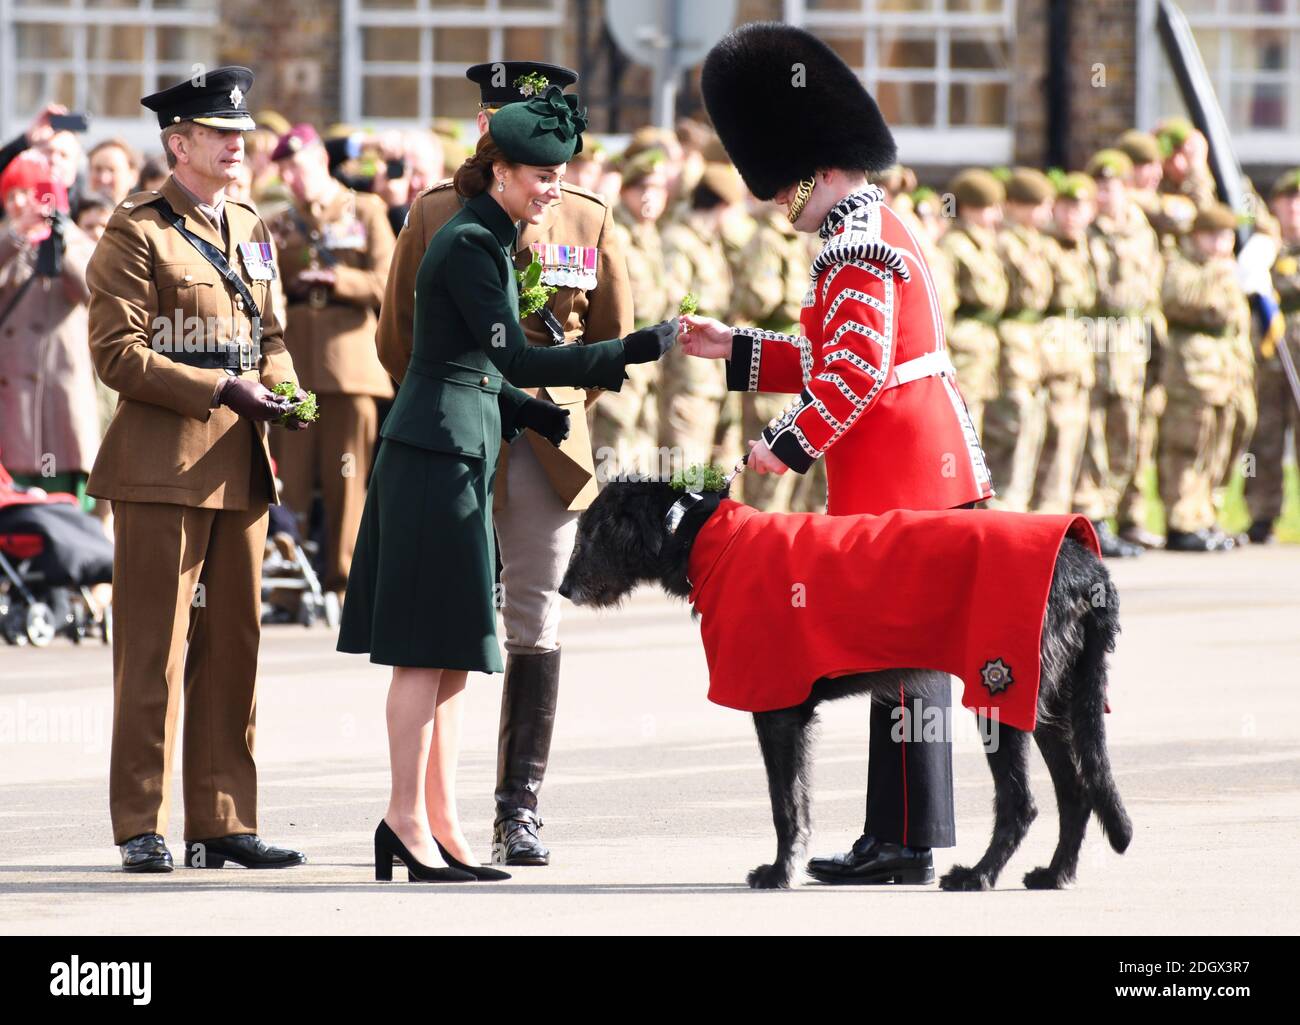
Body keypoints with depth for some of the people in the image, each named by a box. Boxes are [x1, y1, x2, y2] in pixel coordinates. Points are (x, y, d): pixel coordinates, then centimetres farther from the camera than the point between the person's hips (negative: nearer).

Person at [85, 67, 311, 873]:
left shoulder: (251, 232, 16)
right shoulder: (137, 232, -6)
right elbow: (119, 353, -12)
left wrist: (279, 388, 1)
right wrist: (220, 390, -18)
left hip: (240, 466, 7)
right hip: (163, 466, -7)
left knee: (234, 646, 8)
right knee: (155, 649, -4)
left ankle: (225, 823, 13)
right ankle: (142, 828, 1)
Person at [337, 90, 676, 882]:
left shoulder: (489, 243, 18)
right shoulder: (469, 244, -13)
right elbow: (514, 358, -21)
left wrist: (551, 417, 11)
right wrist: (632, 352, -24)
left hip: (458, 457, 10)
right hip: (436, 458, -10)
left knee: (450, 655, 9)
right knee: (429, 650, -7)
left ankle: (441, 823, 12)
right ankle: (408, 818, -4)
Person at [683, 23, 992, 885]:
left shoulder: (855, 249, -14)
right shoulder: (882, 230, 18)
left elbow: (856, 372, -21)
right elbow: (832, 359, 24)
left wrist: (789, 447, -15)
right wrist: (735, 349, 21)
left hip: (897, 476, -10)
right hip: (933, 460, 10)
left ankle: (906, 845, -7)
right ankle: (900, 836, 16)